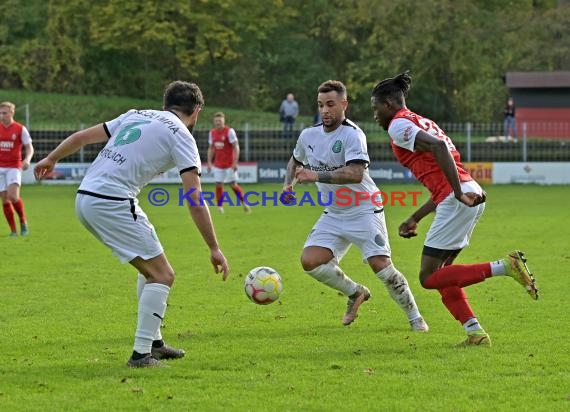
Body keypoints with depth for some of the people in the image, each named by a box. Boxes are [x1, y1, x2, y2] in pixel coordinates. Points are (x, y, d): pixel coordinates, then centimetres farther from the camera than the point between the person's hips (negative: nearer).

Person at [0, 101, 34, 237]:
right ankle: (13, 230, 6)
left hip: (14, 167, -3)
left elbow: (30, 148, 0)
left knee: (13, 196, -20)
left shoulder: (20, 129, -2)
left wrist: (27, 159, -20)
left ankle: (23, 222, 2)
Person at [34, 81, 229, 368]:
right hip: (113, 203, -8)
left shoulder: (136, 115, 19)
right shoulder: (181, 135, -1)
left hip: (85, 199, 8)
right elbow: (195, 200, -8)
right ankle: (141, 354, -8)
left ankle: (153, 342, 25)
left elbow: (82, 136, 22)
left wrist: (51, 159, 39)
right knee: (162, 275, -1)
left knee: (150, 268, 22)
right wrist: (214, 249, -5)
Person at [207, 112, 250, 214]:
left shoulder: (229, 131, -10)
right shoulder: (212, 133, 6)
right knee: (218, 185, -2)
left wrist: (235, 162, -18)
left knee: (233, 184, -2)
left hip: (230, 164, -4)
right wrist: (209, 162, 8)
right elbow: (211, 149, 15)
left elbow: (236, 147, -12)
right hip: (218, 164, 4)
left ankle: (244, 204, 12)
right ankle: (220, 207, 4)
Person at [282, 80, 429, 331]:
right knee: (310, 261, -11)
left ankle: (415, 318, 5)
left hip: (364, 210, -6)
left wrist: (317, 176, -40)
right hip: (333, 215, 6)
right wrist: (288, 184, 5)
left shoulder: (352, 134, -19)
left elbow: (356, 174, -33)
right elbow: (295, 161, 25)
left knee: (381, 266, -13)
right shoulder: (308, 136, 3)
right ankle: (355, 293, 13)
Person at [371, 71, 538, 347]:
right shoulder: (420, 122, 27)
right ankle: (476, 333, 7)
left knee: (429, 278, -4)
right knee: (439, 273, 16)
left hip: (456, 200, -9)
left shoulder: (398, 125, -2)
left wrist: (459, 193, -26)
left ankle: (505, 266, -13)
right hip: (469, 194, 9)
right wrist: (415, 219, 29)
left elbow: (438, 146, -21)